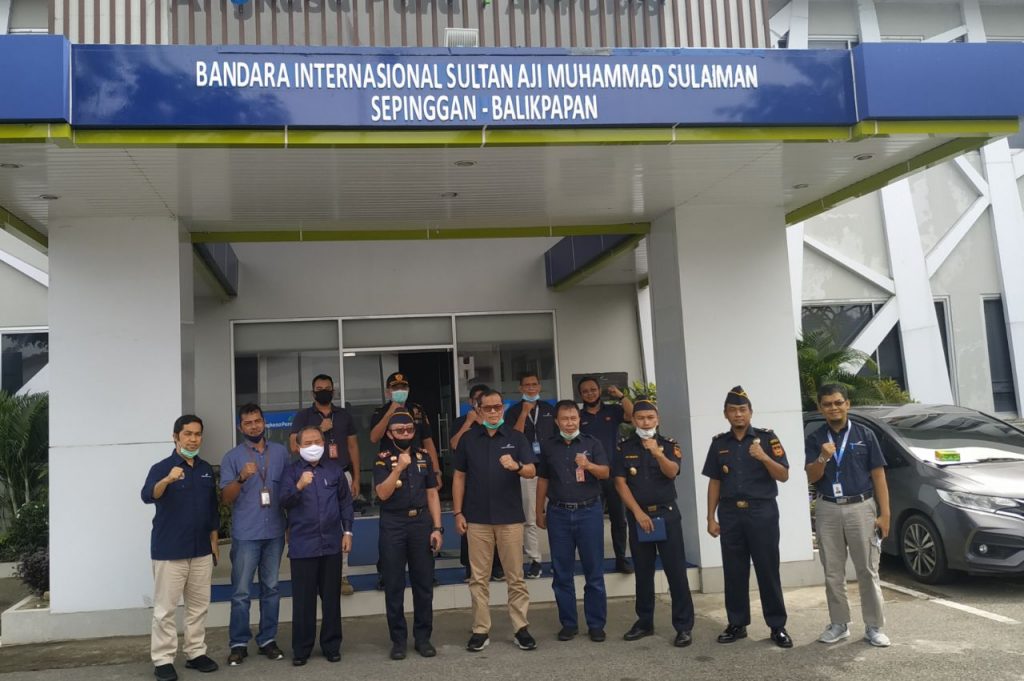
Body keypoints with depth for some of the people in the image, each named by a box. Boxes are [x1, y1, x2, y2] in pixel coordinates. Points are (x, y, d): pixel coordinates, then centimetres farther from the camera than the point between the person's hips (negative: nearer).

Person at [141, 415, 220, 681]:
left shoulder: (206, 469, 8)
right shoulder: (162, 468, -8)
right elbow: (147, 496, -28)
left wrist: (214, 542, 13)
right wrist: (167, 481, -47)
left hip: (201, 550, 5)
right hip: (169, 551, -5)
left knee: (199, 606, 12)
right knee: (165, 609, 0)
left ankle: (196, 653, 22)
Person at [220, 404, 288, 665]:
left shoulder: (280, 452, 7)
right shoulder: (232, 457, 0)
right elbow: (226, 498, -4)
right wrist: (242, 478, -23)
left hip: (275, 532, 2)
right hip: (245, 534, -2)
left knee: (271, 588, 9)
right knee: (241, 592, 1)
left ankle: (267, 639, 19)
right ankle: (239, 644, 11)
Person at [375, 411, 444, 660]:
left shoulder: (423, 456, 9)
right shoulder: (383, 459, 0)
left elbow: (432, 494, 8)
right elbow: (382, 494, -12)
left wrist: (437, 527, 1)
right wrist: (399, 468, -21)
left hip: (421, 522, 2)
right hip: (393, 525, -2)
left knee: (424, 583, 6)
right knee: (394, 585, 4)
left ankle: (423, 637, 18)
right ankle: (398, 639, 15)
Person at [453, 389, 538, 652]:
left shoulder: (516, 438, 2)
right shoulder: (468, 439, 5)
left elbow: (532, 471, -7)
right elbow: (459, 477, 7)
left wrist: (516, 466, -29)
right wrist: (458, 512, 2)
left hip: (510, 517, -1)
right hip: (477, 518, 1)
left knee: (515, 577, 5)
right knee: (479, 578, 6)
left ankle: (522, 628, 14)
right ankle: (481, 631, 13)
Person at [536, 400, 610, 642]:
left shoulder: (592, 443, 2)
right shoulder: (548, 446, 8)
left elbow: (605, 472, -7)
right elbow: (542, 480, 13)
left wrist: (588, 465, -27)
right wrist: (539, 511, 11)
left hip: (589, 511, -2)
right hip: (558, 514, 2)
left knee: (594, 572, 3)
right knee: (562, 573, 7)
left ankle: (596, 624, 12)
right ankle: (568, 623, 18)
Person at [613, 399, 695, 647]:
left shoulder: (669, 444, 1)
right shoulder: (624, 448, 2)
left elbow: (672, 472, -16)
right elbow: (620, 482, -3)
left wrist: (657, 453, -34)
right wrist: (638, 512, -10)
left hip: (667, 513, -1)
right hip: (638, 514, 1)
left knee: (676, 570, -3)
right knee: (642, 571, 10)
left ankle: (684, 625, 4)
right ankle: (644, 622, 21)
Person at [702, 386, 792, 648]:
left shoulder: (767, 438, 0)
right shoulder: (719, 443, 8)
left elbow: (784, 476, -5)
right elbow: (714, 482, 10)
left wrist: (763, 457, -22)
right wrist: (711, 518, 5)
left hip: (762, 511, -3)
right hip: (730, 513, 3)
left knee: (768, 570, 0)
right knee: (734, 572, 7)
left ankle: (777, 626, 10)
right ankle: (737, 624, 17)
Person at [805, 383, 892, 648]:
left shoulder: (864, 435, 0)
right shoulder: (815, 439, 4)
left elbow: (878, 476, 0)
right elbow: (812, 478, -4)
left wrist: (884, 513, -7)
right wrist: (823, 458, -24)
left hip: (861, 508, -2)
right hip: (828, 510, 2)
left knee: (868, 571, 1)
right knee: (833, 573, 9)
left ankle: (874, 627, 11)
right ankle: (839, 624, 20)